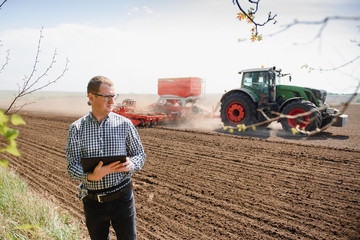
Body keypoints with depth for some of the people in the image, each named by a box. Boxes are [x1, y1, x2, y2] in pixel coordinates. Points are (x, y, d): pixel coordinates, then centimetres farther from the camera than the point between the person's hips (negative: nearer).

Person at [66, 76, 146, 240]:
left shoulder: (124, 124, -4)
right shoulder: (76, 128, -3)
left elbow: (140, 154, 3)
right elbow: (72, 166, -6)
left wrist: (130, 164, -20)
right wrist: (91, 176, -26)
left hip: (122, 197, -1)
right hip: (92, 200, 1)